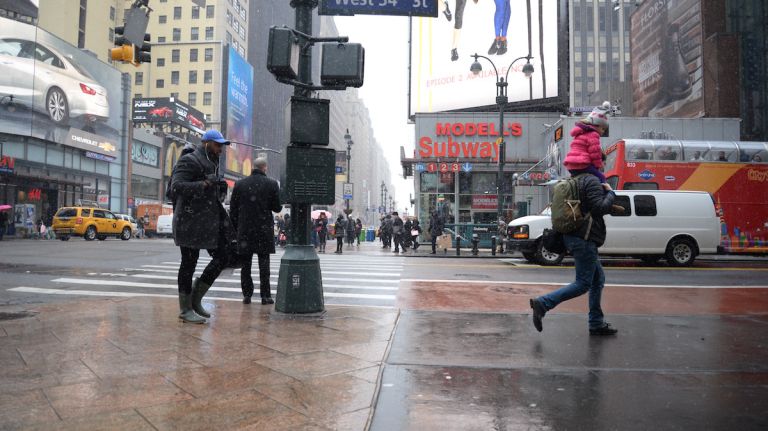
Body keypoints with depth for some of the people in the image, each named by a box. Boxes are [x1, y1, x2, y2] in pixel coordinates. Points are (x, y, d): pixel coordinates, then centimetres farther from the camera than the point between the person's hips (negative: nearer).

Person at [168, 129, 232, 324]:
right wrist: (205, 184, -29)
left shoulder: (211, 162, 18)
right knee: (189, 263, 0)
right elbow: (177, 186, -22)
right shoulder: (188, 161, -10)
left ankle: (195, 298, 18)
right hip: (190, 221, -9)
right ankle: (185, 310, 11)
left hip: (209, 219, 9)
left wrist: (220, 187, 9)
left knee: (221, 257, 5)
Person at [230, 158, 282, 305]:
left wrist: (236, 227, 13)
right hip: (264, 230, -2)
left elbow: (233, 209, 4)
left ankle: (247, 294, 11)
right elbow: (277, 208, -4)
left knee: (245, 263, 9)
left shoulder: (240, 184, 3)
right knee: (264, 263, 4)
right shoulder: (272, 184, -5)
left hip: (244, 230, 2)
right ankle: (265, 295, 4)